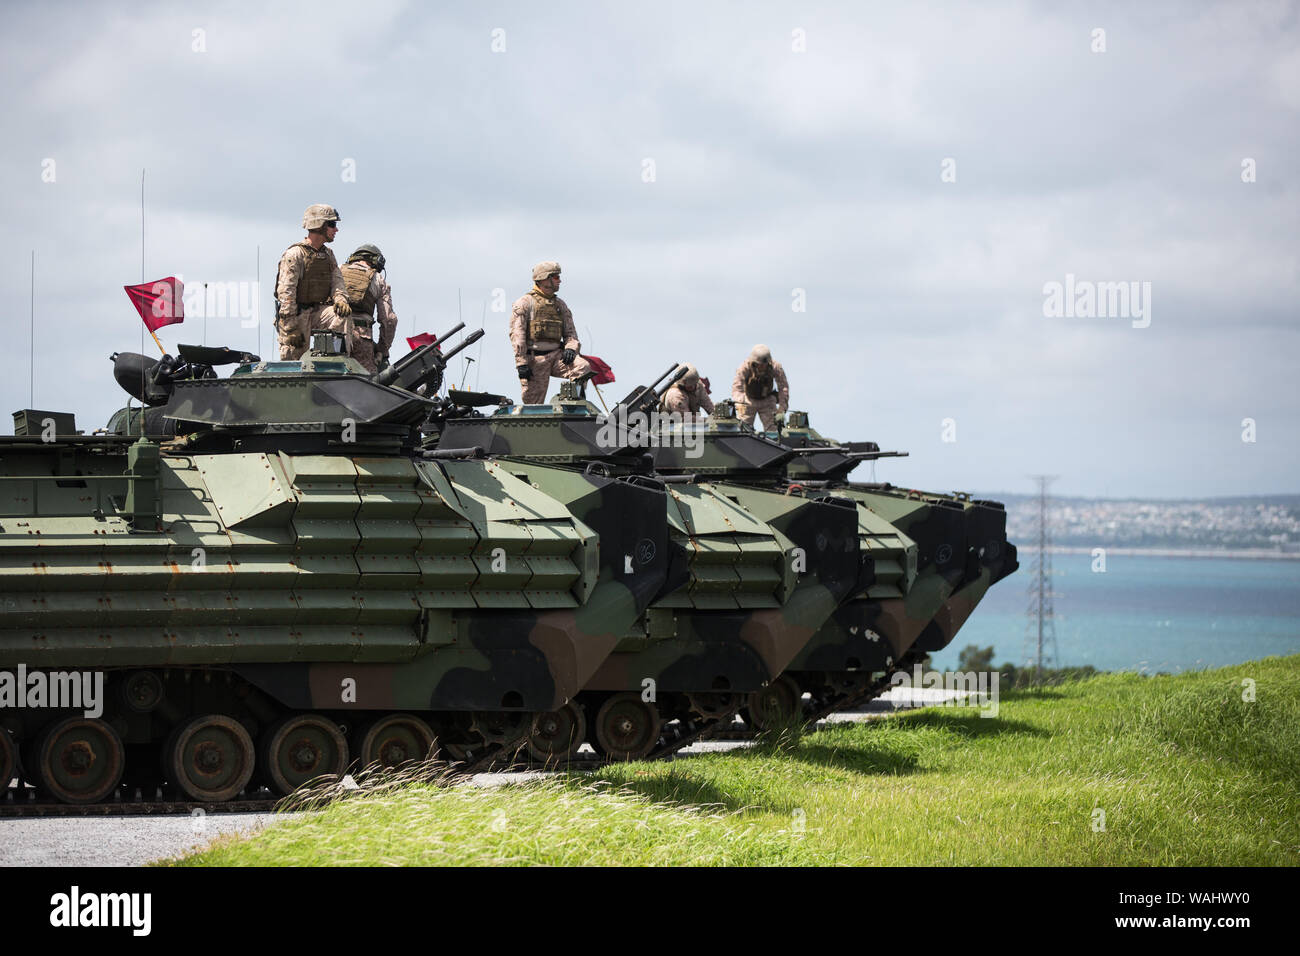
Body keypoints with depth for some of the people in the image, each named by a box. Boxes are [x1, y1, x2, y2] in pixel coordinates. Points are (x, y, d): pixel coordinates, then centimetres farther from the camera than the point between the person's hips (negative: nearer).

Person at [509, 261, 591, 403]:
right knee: (533, 405, -7)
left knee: (583, 367, -24)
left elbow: (570, 332, 18)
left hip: (557, 355, 4)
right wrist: (521, 363, -14)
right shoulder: (525, 302, 2)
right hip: (534, 358, -4)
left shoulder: (560, 304, 19)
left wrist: (570, 348, -6)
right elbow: (517, 334, -6)